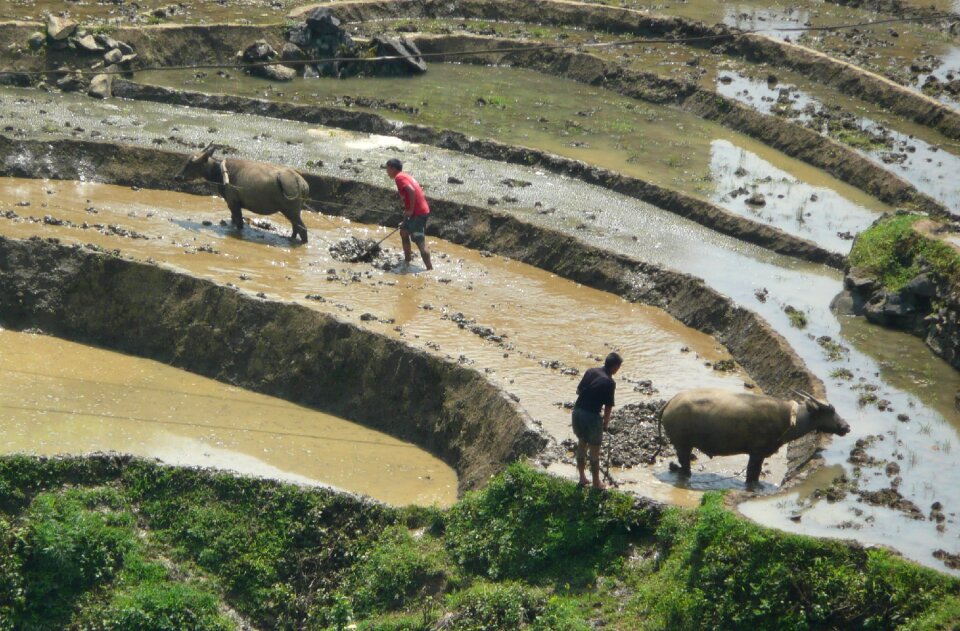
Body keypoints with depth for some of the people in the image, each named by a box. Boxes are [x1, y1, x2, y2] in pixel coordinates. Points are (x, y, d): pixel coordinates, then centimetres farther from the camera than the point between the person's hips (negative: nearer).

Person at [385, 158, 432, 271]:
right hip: (423, 210, 10)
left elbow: (411, 191, -25)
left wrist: (411, 210, -19)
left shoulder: (399, 177, -8)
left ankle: (430, 269, -15)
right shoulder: (405, 176, 21)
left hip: (417, 213, -10)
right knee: (404, 231, 27)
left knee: (420, 242, -11)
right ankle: (407, 260, 35)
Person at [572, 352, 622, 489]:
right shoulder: (610, 383, -13)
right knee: (594, 449, 8)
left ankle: (582, 478, 29)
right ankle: (596, 483, 17)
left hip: (577, 411, 6)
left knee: (581, 443, 22)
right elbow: (608, 407, -10)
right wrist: (605, 423, 4)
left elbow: (578, 390, 13)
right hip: (592, 416, -6)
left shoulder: (590, 372, 4)